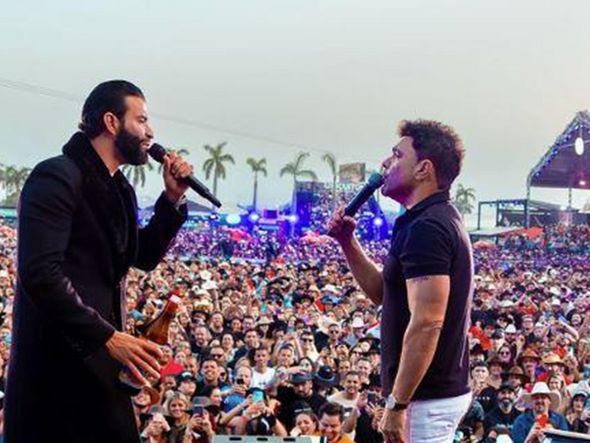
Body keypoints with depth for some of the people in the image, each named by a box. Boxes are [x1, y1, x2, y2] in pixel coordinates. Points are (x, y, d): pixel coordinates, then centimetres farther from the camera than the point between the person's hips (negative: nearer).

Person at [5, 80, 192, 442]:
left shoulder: (119, 189, 14)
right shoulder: (58, 176, -15)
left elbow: (144, 257, 19)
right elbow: (40, 273, -24)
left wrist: (173, 198, 6)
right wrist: (108, 337, -26)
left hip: (97, 358, 9)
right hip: (57, 361, -9)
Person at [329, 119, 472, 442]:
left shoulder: (426, 227, -19)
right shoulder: (438, 220, 14)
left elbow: (427, 323, -26)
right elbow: (384, 292, 21)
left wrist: (397, 403, -22)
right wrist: (347, 242, 9)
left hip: (426, 396, -10)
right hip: (443, 389, 10)